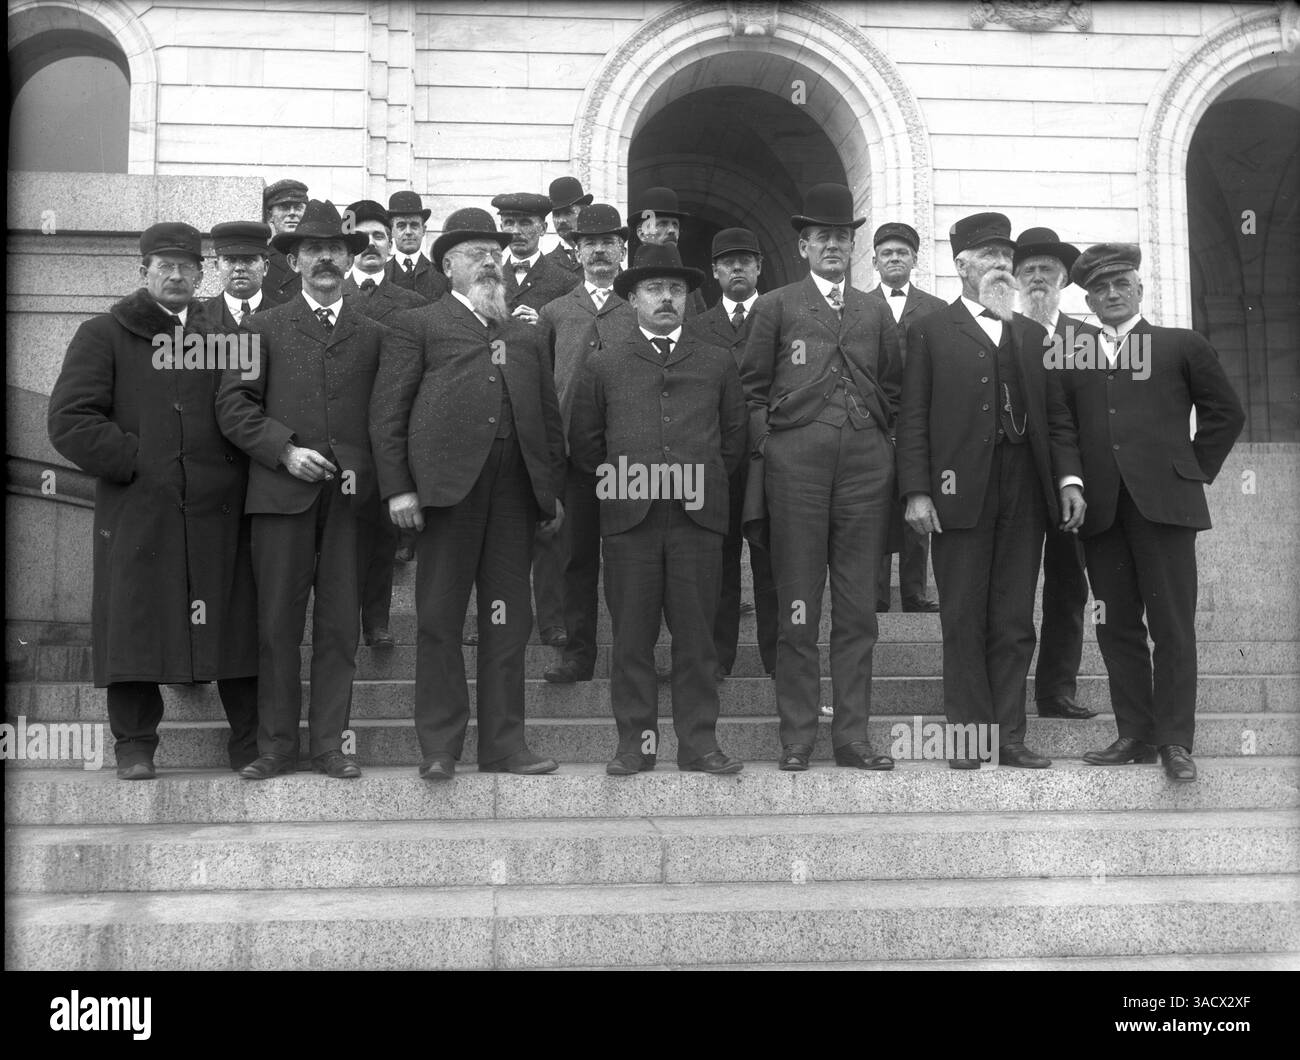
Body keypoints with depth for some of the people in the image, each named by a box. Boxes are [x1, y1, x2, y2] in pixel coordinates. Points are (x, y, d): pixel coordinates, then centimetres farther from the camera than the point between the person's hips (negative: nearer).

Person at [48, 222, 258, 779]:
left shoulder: (224, 335, 14)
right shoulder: (104, 335, 6)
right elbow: (69, 419, -2)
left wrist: (235, 466, 2)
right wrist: (135, 460, -7)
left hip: (217, 507, 2)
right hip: (136, 508, -2)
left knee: (233, 622, 3)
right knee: (136, 623, 2)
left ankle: (251, 740, 12)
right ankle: (135, 744, 15)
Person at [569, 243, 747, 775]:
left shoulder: (717, 363, 14)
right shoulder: (604, 363, 11)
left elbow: (734, 436, 17)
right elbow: (584, 441, 12)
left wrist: (707, 482, 12)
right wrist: (618, 480, 9)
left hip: (698, 516, 1)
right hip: (629, 517, 0)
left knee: (696, 634, 2)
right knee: (631, 636, 1)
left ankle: (699, 744, 9)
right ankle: (635, 742, 9)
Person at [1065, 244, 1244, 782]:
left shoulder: (1182, 345, 10)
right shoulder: (1073, 358, 14)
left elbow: (1226, 413, 11)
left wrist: (1195, 471, 5)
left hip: (1163, 500, -2)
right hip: (1101, 508, 2)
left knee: (1171, 625, -3)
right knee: (1117, 626, 4)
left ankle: (1175, 741, 2)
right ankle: (1134, 734, 12)